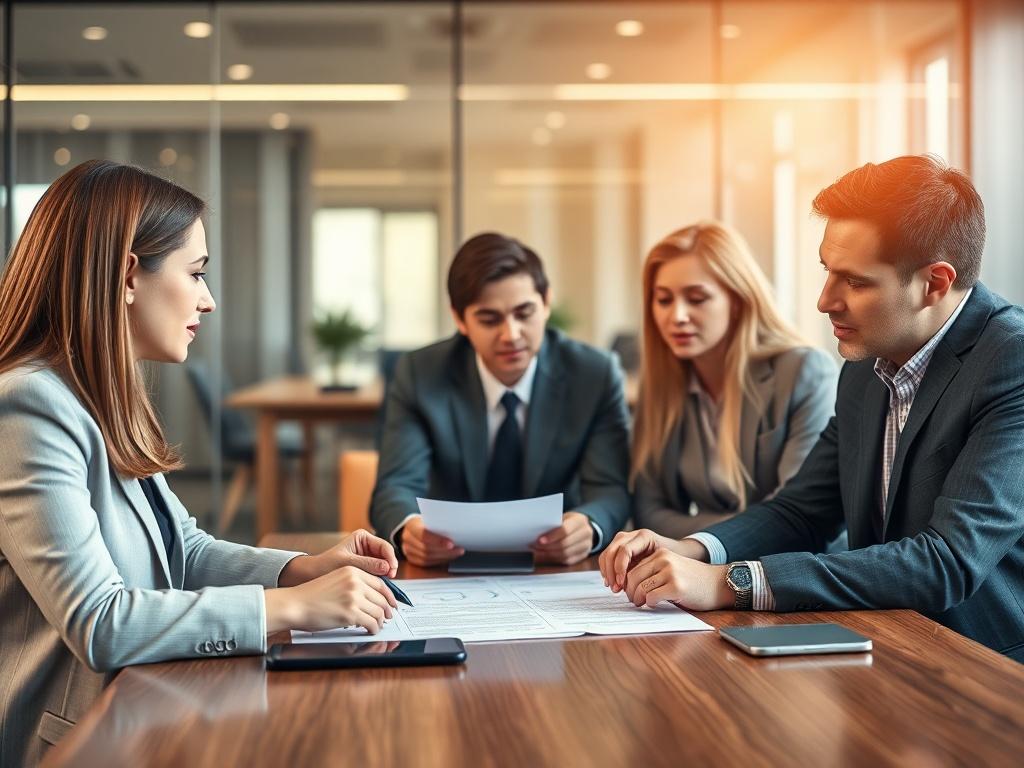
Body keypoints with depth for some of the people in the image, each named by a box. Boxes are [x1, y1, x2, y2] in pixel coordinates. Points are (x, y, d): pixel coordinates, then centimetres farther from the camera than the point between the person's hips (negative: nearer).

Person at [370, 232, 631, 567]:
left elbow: (610, 491, -10)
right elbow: (396, 487, -13)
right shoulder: (418, 375, -5)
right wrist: (410, 529, -37)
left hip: (557, 568, 1)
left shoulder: (597, 375, -5)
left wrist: (588, 528, -35)